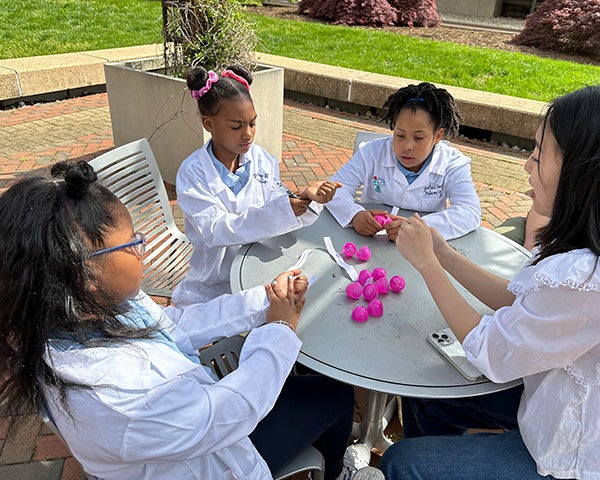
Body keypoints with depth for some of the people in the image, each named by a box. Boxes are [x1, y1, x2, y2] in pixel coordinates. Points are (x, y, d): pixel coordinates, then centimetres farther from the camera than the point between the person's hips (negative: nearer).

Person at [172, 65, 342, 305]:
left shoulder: (263, 160, 2)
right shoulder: (193, 173, -12)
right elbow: (215, 231, -23)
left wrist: (307, 198, -24)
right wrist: (280, 209, -34)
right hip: (214, 285, -3)